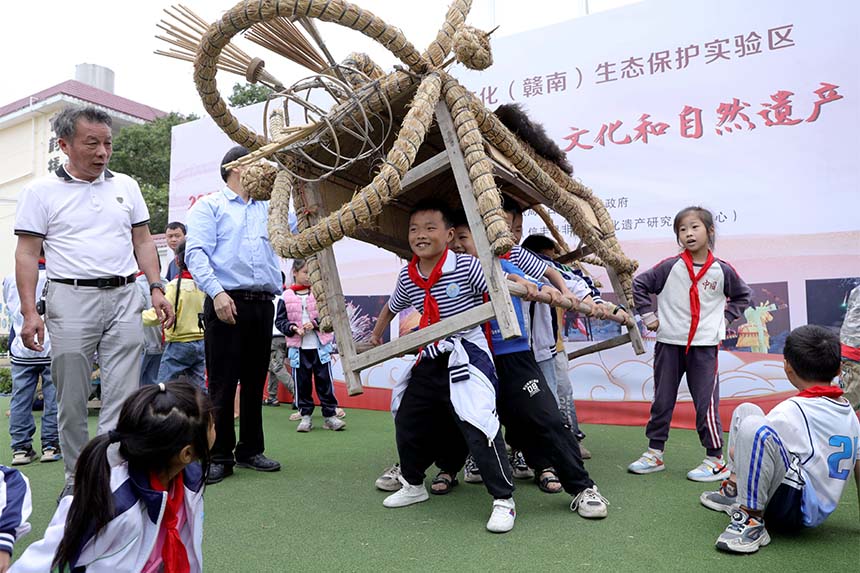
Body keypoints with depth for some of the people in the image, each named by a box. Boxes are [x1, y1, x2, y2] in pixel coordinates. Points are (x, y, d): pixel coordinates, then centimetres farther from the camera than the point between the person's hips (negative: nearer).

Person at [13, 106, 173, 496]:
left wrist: (156, 288, 3)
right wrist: (29, 312, -8)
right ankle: (77, 478, 21)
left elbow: (143, 241, 15)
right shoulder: (41, 192, 3)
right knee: (72, 399, 6)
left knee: (123, 398, -1)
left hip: (124, 298, 2)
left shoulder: (125, 186, 12)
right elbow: (27, 253, 1)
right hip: (72, 300, -2)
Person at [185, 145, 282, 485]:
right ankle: (219, 457, 7)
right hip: (227, 302, -5)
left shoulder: (266, 210, 22)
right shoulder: (210, 205, 5)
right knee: (222, 384, -2)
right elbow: (196, 253, -8)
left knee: (255, 382, 10)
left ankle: (250, 450, 21)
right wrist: (217, 292, -22)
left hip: (263, 304, 6)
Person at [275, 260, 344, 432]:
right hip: (298, 348, 0)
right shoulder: (286, 297, 1)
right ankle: (305, 416, 17)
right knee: (302, 382, 5)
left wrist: (314, 323, -12)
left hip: (320, 346, 1)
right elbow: (280, 321, 3)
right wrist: (293, 328, -14)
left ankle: (330, 415, 11)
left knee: (325, 380, 3)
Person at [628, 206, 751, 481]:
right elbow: (639, 284, 3)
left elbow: (743, 295, 17)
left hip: (705, 346, -1)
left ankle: (716, 460, 14)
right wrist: (648, 315, 0)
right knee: (661, 401, 10)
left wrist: (725, 317, 7)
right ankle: (654, 453, 22)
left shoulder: (722, 270, -1)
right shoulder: (670, 266, -5)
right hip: (669, 344, 1)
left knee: (706, 403, 1)